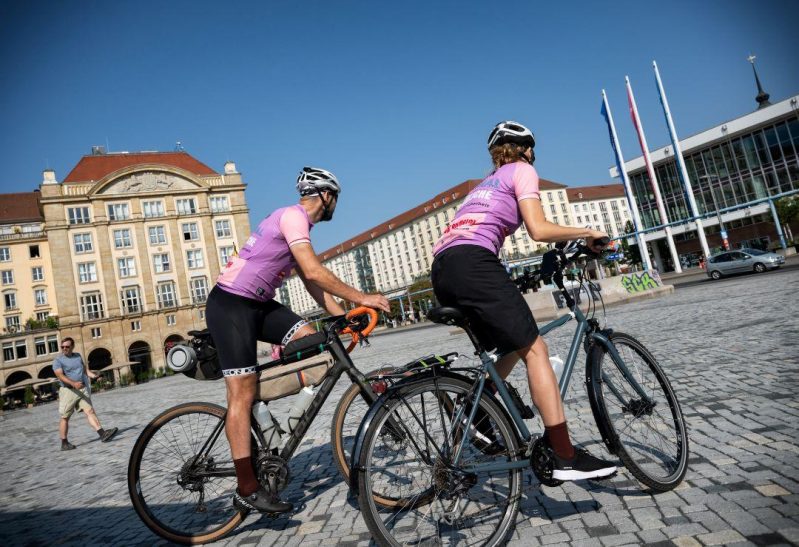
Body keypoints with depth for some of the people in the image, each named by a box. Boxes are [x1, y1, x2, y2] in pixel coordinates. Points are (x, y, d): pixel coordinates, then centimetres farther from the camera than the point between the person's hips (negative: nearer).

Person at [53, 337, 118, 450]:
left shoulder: (78, 356, 14)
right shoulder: (58, 361, -5)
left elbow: (85, 369, 18)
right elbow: (61, 376, -19)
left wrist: (94, 376, -1)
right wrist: (74, 383, -34)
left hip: (83, 389, 4)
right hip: (68, 391, -4)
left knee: (90, 411, -6)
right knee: (65, 417, 4)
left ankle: (102, 434, -16)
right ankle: (64, 443, 14)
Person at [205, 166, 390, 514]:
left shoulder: (299, 224, 16)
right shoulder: (293, 216, -14)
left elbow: (311, 282, 12)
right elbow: (314, 272, -24)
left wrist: (344, 316, 5)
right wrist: (360, 298, -18)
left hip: (259, 303, 9)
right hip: (230, 303, -9)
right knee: (242, 393, -10)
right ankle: (246, 489, -5)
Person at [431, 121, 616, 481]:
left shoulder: (486, 183, 35)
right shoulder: (522, 170, 12)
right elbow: (538, 230, -1)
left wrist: (507, 284, 37)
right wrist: (586, 232, 12)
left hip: (442, 269, 8)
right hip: (471, 263, -8)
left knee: (514, 348, 19)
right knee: (535, 350, -6)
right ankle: (566, 458, -7)